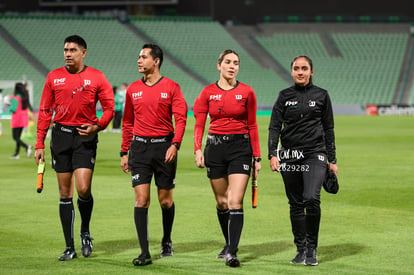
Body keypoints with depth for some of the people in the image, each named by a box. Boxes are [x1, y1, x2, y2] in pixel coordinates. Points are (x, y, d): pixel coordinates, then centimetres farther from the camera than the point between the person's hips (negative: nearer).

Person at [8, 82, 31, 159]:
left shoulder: (16, 98, -16)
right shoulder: (25, 98, 6)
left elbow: (13, 109, -20)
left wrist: (9, 106, 0)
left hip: (17, 120, -7)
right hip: (24, 119, 7)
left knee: (15, 137, -4)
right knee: (18, 136, 14)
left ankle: (27, 147, -25)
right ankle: (16, 154, 16)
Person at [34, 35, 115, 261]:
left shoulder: (96, 77, 0)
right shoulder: (54, 77, 6)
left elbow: (109, 108, 3)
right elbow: (45, 111, 8)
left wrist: (97, 126, -15)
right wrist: (39, 144, 4)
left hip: (85, 137, -2)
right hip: (61, 135, 2)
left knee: (83, 189, -15)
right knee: (65, 193, 3)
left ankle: (85, 232, 13)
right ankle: (69, 247, 10)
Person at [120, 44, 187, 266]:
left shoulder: (171, 87, -1)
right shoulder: (133, 89, 9)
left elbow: (181, 118, -6)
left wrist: (175, 144, -19)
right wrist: (124, 152, 13)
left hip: (164, 145, -2)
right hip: (140, 147, 2)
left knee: (165, 200, 7)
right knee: (141, 200, -8)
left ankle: (167, 242, 32)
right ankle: (144, 253, -9)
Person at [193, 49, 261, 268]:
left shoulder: (246, 92, 1)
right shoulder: (208, 92, 4)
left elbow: (252, 126, 5)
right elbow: (199, 124, 4)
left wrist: (257, 156, 5)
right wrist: (198, 150, -10)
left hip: (240, 146, -2)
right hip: (215, 147, 2)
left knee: (235, 201, -13)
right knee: (221, 201, 10)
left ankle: (232, 252, -16)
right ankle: (229, 244, 28)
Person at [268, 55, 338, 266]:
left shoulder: (321, 96, 6)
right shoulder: (285, 96, 7)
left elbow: (329, 129, 10)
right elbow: (274, 126, 2)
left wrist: (332, 160, 8)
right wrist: (272, 155, -11)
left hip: (315, 154, -2)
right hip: (290, 157, 2)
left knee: (312, 198, -19)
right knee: (296, 204, 5)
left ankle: (311, 248, -6)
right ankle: (301, 249, 16)